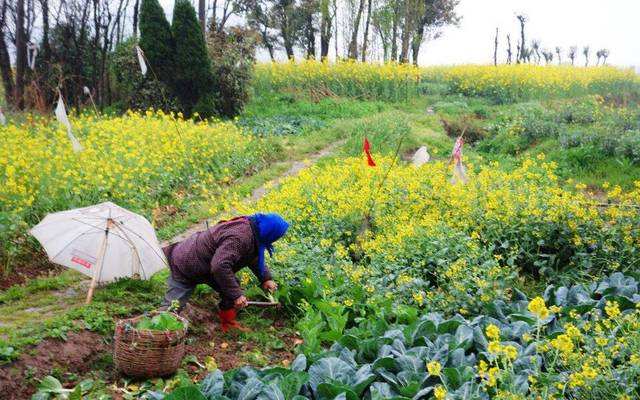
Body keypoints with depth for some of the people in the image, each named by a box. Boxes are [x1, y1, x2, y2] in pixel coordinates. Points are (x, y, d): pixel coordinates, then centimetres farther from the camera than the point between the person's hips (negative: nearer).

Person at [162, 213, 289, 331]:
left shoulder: (248, 226, -6)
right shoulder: (239, 238, -37)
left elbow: (255, 257, 14)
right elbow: (220, 267, -43)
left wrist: (266, 278, 7)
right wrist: (236, 295, -35)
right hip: (184, 266, -9)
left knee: (232, 289, 5)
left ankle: (228, 324, 18)